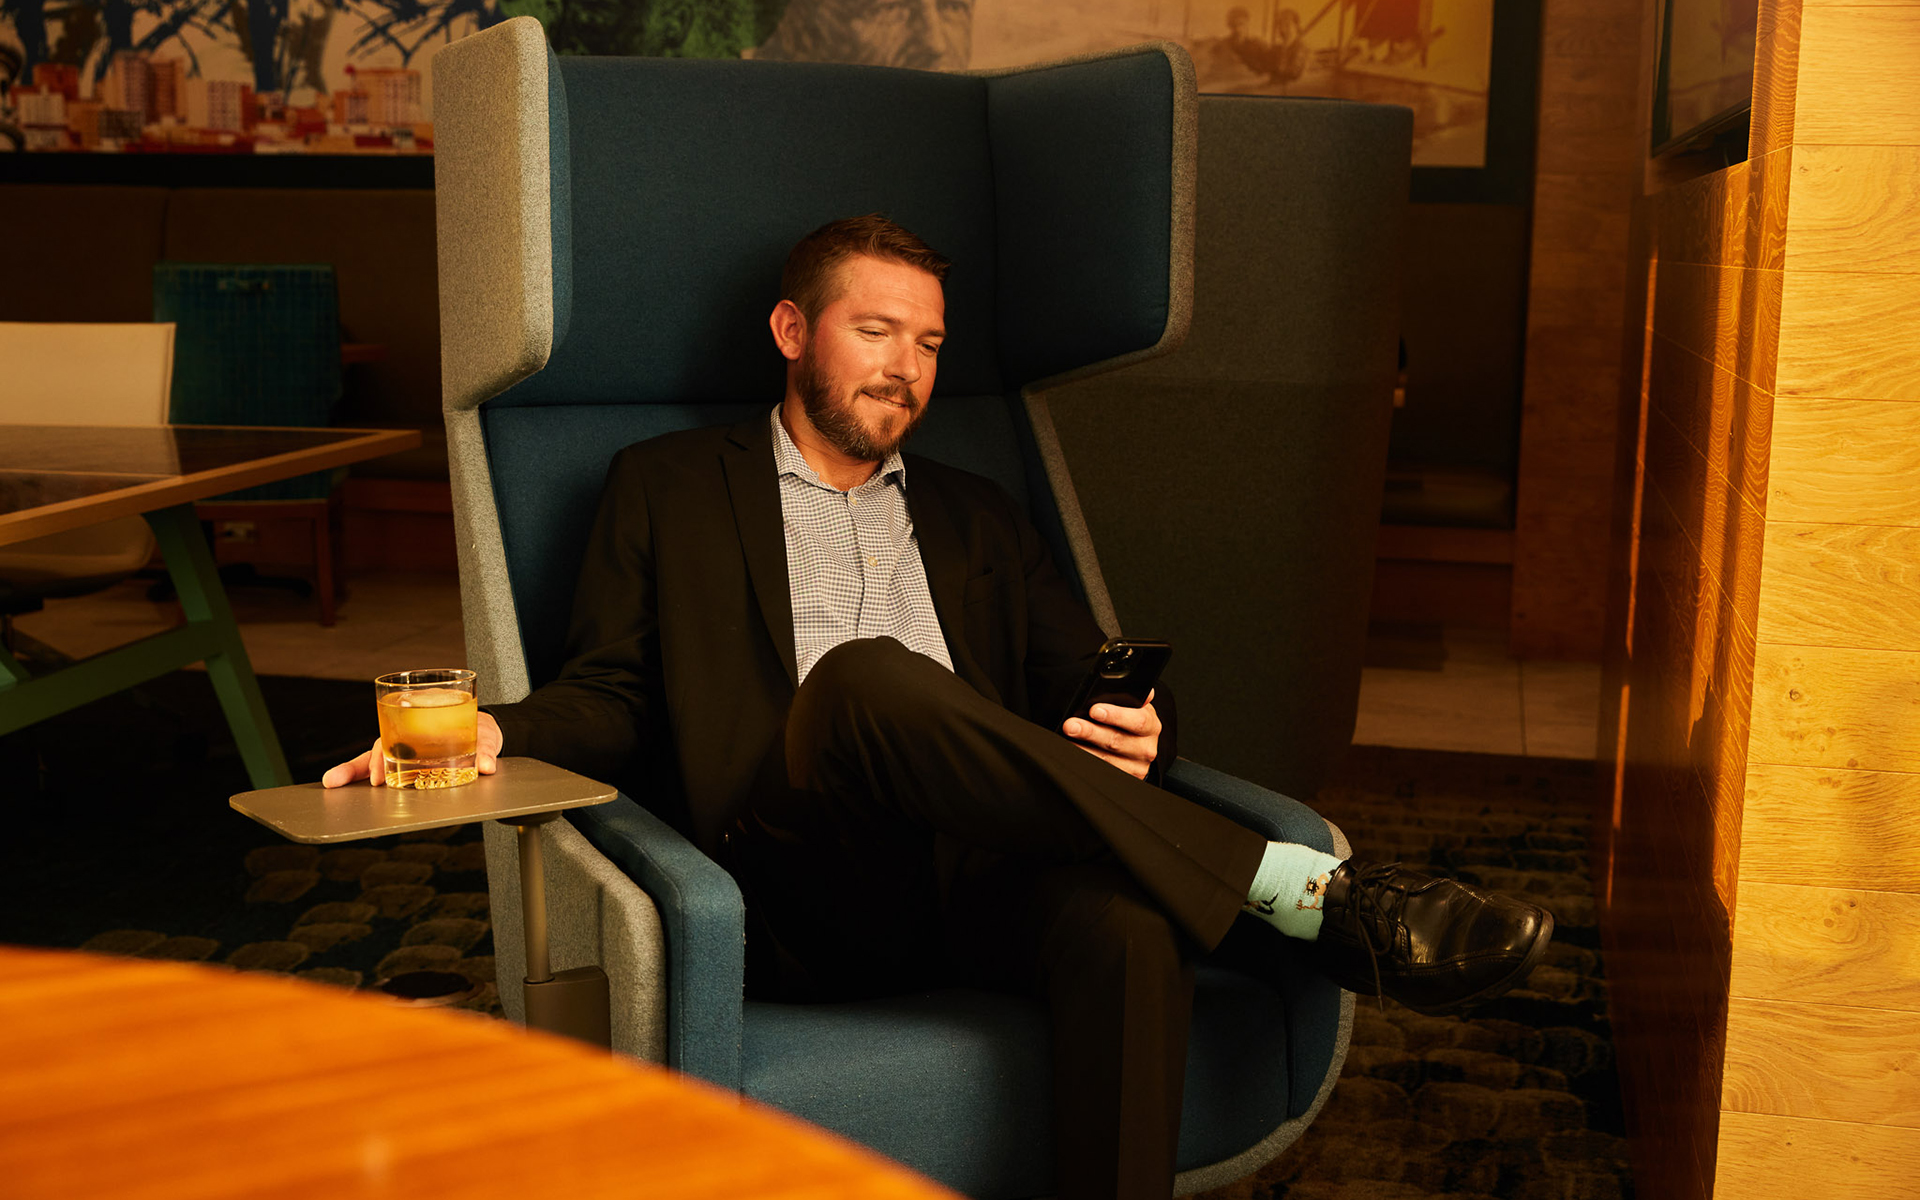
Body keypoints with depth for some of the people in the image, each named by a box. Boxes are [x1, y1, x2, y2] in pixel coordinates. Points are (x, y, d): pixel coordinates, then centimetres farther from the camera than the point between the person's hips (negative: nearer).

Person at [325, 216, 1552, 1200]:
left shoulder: (979, 519, 28)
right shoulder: (667, 487, 20)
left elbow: (1093, 690, 22)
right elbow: (612, 697, 13)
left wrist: (1137, 735, -3)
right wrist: (498, 732, -10)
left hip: (982, 877, 3)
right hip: (804, 898, -2)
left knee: (1130, 917, -35)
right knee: (865, 678, -35)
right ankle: (1304, 894, -34)